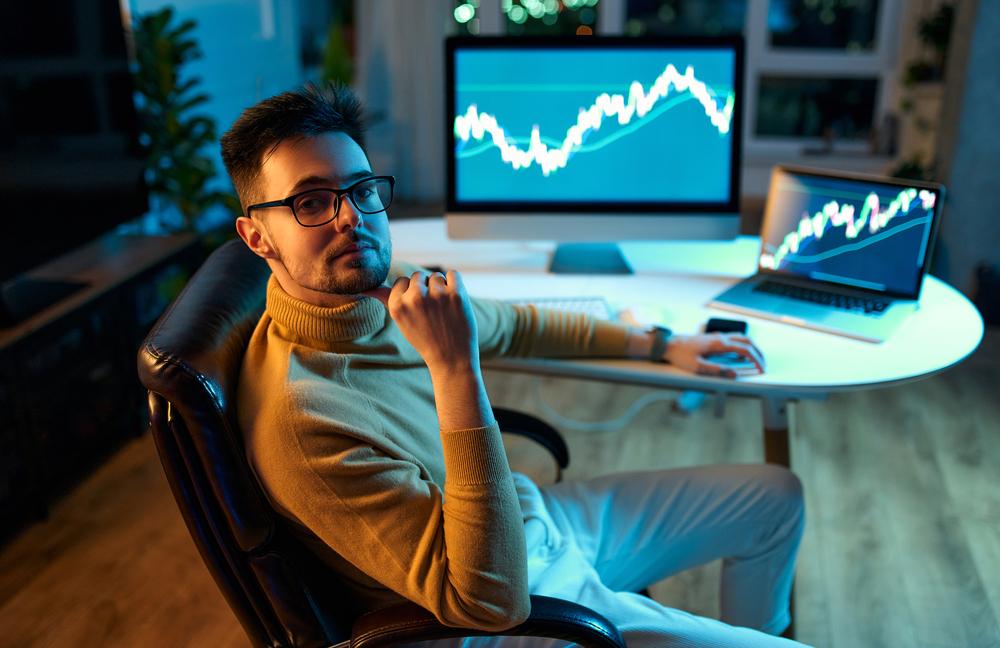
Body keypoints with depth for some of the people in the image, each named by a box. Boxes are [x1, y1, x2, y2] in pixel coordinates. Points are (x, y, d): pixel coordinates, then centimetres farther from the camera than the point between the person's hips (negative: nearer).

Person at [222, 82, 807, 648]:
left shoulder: (394, 292, -7)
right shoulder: (299, 418, -33)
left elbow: (516, 325, 14)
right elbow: (493, 600, -35)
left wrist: (660, 344, 17)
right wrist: (454, 368, -40)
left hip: (539, 518, 8)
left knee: (776, 496, 18)